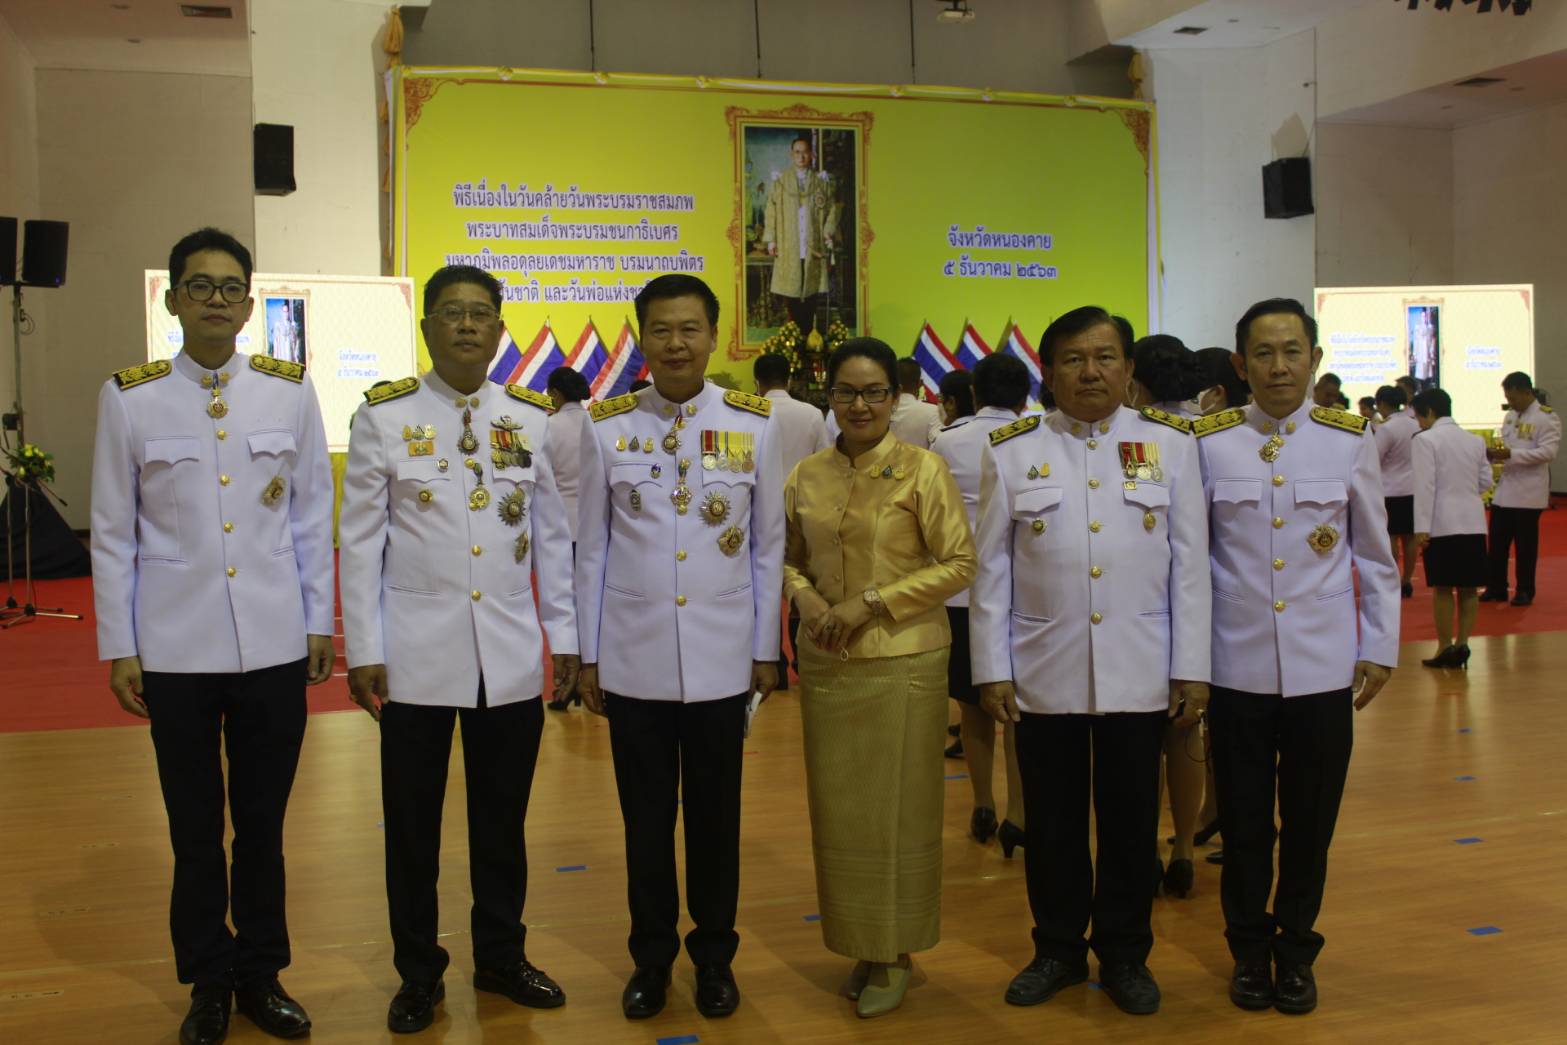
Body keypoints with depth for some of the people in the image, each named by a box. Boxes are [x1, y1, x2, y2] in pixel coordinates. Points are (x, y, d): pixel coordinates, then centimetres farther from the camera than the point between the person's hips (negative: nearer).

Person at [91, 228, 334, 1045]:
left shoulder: (291, 391, 1)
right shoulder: (129, 397, -2)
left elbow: (313, 515, 5)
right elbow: (112, 533, 0)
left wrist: (320, 621, 5)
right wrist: (117, 647, -1)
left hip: (273, 645, 1)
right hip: (176, 649, -1)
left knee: (263, 821, 11)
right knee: (194, 828, 11)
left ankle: (260, 974, 28)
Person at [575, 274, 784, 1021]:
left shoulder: (754, 424, -1)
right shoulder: (607, 427, 0)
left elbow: (768, 546, 4)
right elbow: (592, 547, 4)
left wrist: (766, 650, 4)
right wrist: (587, 653, 4)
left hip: (721, 659, 0)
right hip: (633, 659, 0)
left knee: (715, 817, 11)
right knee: (647, 819, 11)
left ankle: (714, 956, 28)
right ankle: (651, 957, 28)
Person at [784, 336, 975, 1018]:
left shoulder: (923, 469, -7)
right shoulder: (806, 475, 6)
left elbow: (959, 564, -9)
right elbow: (791, 557, 15)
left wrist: (871, 602, -15)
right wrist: (805, 598, -7)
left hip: (901, 660, -4)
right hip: (825, 662, 4)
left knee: (897, 806, 4)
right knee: (837, 808, 10)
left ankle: (895, 952, 20)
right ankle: (859, 943, 27)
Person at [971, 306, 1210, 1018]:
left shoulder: (1171, 444, 1)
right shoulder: (1011, 451, 1)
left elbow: (1190, 563, 2)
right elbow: (992, 571, 2)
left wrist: (1192, 667, -1)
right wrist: (992, 670, -1)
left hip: (1140, 673, 0)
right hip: (1044, 674, 0)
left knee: (1130, 821, 11)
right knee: (1053, 823, 12)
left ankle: (1125, 954, 29)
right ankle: (1057, 948, 30)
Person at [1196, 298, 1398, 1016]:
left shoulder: (1349, 440, 1)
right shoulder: (1209, 443, -2)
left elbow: (1374, 556, 9)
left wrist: (1379, 647, 7)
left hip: (1323, 666, 1)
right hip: (1237, 664, -1)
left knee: (1311, 820, 10)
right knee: (1244, 820, 9)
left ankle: (1296, 950, 29)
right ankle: (1249, 950, 28)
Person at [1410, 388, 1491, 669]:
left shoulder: (1426, 440, -8)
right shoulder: (1475, 440, 10)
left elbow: (1425, 485, -13)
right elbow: (1485, 481, 12)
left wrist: (1421, 527, -14)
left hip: (1443, 523, -5)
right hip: (1473, 521, 5)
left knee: (1443, 588, 1)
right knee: (1469, 588, 9)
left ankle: (1445, 648, 4)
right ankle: (1462, 644, 9)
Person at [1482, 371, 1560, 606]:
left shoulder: (1546, 417, -10)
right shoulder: (1510, 416, 13)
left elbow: (1549, 451, -19)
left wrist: (1511, 454, -25)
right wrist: (1495, 453, -2)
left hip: (1529, 492, -6)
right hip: (1504, 489, 6)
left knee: (1525, 544, 3)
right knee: (1497, 542, 8)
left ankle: (1524, 591, 13)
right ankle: (1496, 588, 17)